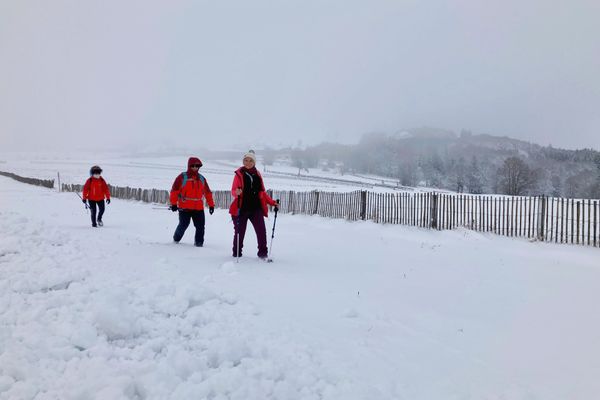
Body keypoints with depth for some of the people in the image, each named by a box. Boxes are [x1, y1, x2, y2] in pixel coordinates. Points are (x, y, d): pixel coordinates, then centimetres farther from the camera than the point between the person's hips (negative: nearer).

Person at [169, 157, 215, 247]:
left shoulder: (202, 178, 13)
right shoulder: (182, 177, -2)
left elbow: (208, 192, 19)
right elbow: (174, 190, -4)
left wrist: (211, 205, 16)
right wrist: (174, 203, -9)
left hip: (199, 208, 4)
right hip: (184, 208, -4)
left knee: (200, 226, -2)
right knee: (183, 225, 1)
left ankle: (199, 242, 6)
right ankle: (176, 239, 25)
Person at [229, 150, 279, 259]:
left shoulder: (257, 174, 12)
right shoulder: (239, 173, 2)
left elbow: (262, 193, 18)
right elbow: (233, 191, -3)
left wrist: (272, 202, 9)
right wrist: (237, 192, -27)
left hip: (256, 207, 3)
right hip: (242, 208, -2)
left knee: (261, 230, -8)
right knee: (240, 231, 3)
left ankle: (263, 252, 1)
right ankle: (237, 253, 18)